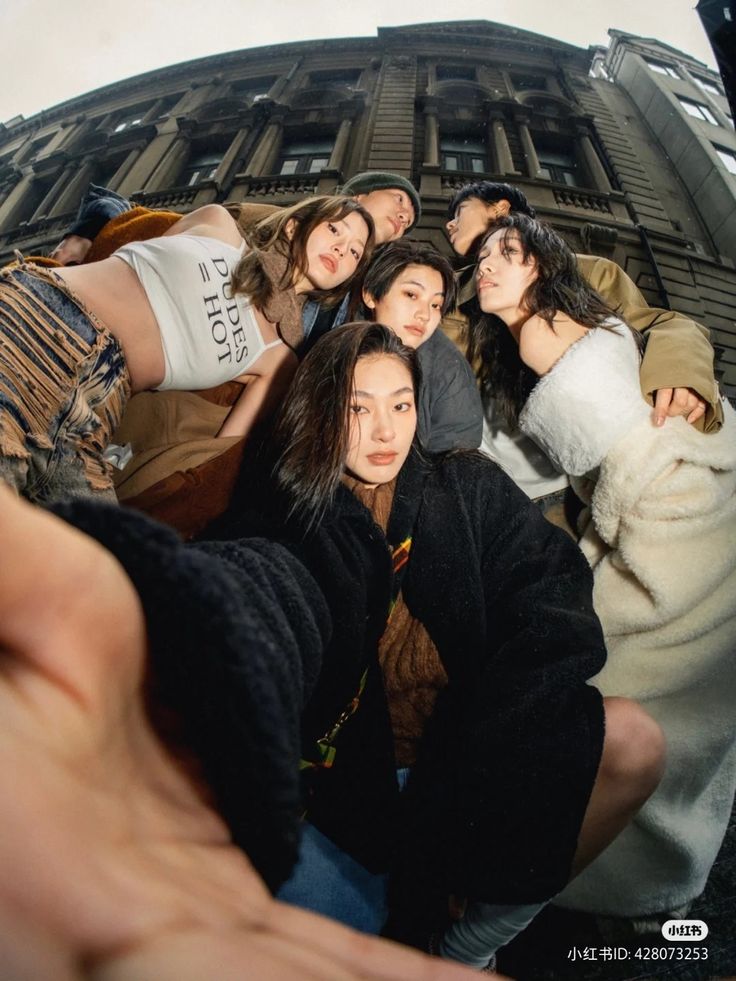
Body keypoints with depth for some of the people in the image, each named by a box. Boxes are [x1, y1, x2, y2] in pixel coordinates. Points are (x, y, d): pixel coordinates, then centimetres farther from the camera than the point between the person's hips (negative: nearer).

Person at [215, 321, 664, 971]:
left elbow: (552, 590, -4)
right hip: (342, 783, -2)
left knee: (631, 741, -19)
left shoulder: (471, 491, 7)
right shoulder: (269, 525, -1)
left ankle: (472, 947, 0)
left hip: (470, 763, 3)